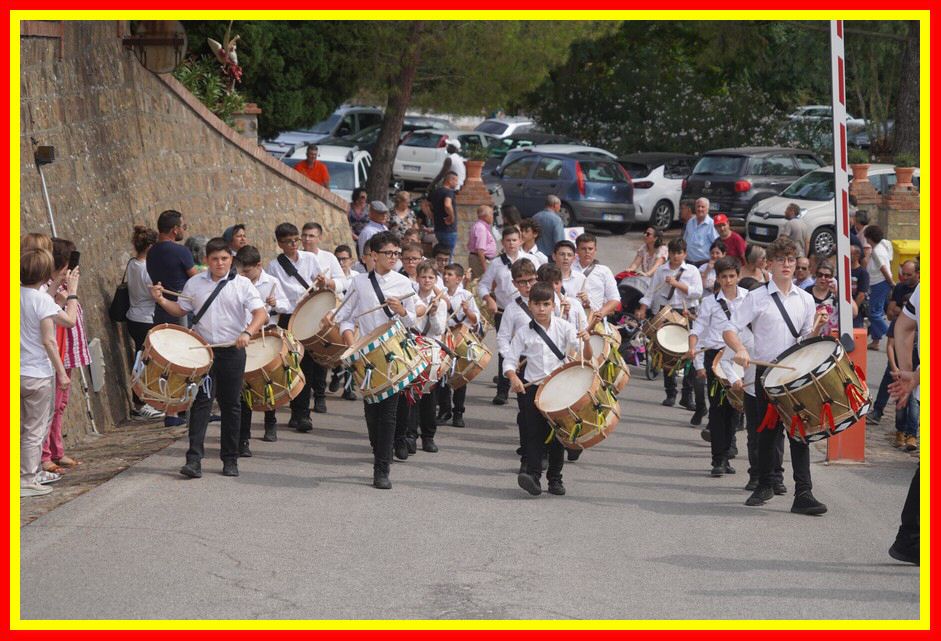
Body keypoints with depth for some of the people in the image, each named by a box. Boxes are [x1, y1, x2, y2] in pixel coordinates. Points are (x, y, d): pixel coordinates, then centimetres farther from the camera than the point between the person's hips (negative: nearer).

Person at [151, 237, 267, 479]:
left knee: (231, 405, 8)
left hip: (232, 351, -1)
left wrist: (247, 332, -27)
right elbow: (181, 310, 15)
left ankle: (230, 459, 18)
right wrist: (161, 300, -3)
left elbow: (261, 314, -9)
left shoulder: (242, 284, -2)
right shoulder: (195, 284, 6)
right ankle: (194, 459, -12)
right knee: (201, 402, -7)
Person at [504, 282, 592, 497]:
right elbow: (510, 361, 0)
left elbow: (585, 357, -4)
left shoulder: (563, 328, 0)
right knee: (533, 433, -9)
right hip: (531, 389, -1)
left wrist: (586, 341, -25)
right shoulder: (524, 333, 0)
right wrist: (513, 378, -20)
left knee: (557, 434, 7)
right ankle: (533, 475, -14)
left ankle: (555, 479, 16)